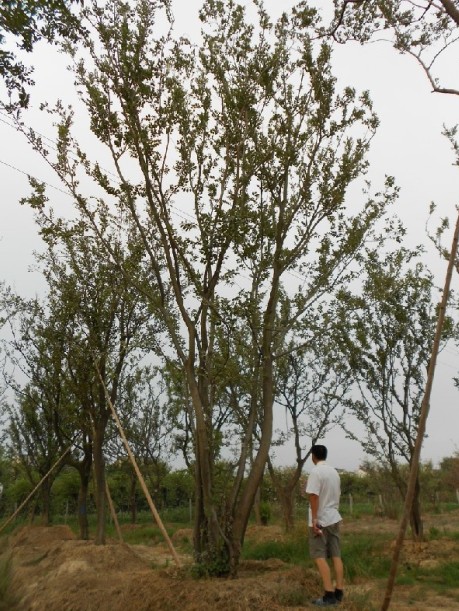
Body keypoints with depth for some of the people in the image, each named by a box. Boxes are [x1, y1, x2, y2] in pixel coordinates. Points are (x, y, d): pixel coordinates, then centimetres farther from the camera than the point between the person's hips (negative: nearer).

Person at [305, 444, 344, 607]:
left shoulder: (316, 471, -15)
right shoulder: (334, 472, 10)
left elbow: (314, 496, -21)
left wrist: (314, 519, -19)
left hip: (320, 520, -8)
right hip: (334, 518, 8)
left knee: (320, 557, -4)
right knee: (336, 556, 8)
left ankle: (329, 595, -7)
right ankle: (338, 592, 11)